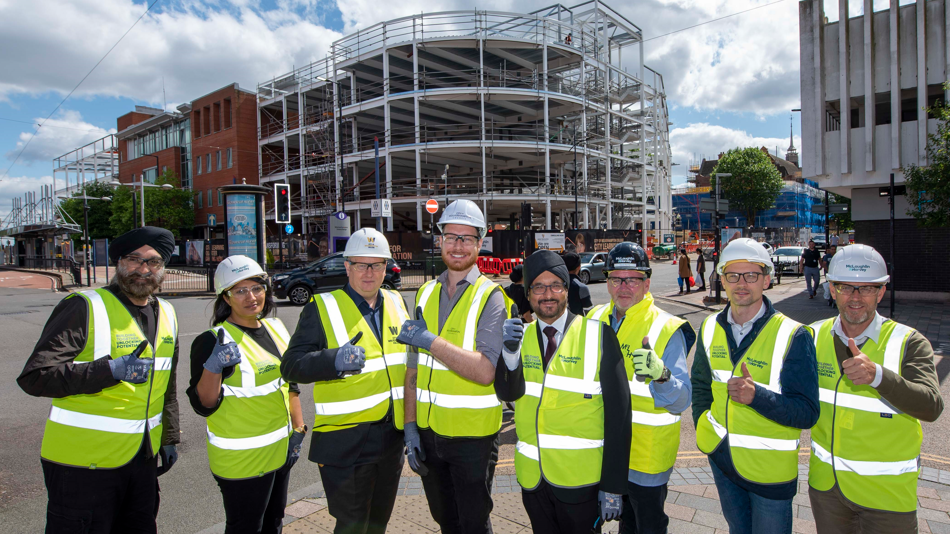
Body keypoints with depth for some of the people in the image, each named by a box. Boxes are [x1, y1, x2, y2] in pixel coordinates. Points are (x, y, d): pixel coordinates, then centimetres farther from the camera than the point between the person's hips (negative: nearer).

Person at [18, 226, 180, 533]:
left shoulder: (167, 315, 8)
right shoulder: (84, 308, -14)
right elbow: (35, 376, -19)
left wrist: (169, 439, 18)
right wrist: (111, 370, -29)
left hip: (143, 459, 6)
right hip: (84, 463, -6)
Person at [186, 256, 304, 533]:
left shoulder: (275, 327, 4)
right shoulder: (213, 340, -17)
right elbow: (203, 405, -18)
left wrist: (298, 428, 8)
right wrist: (212, 366, -34)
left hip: (280, 449, 7)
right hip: (243, 458, -7)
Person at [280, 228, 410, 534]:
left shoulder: (396, 303, 8)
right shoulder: (322, 307, -9)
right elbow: (292, 366, -16)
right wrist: (335, 360, -31)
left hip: (392, 436, 6)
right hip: (345, 440, -5)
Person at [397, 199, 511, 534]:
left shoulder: (490, 296, -12)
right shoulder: (426, 294, 5)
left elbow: (486, 371, -23)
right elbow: (413, 367, 7)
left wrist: (430, 340, -23)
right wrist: (410, 425, 3)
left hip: (473, 434, -5)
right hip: (428, 431, 5)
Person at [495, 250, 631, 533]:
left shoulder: (597, 334, -8)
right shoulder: (520, 335, 3)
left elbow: (618, 413, -9)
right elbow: (508, 393, -9)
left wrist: (613, 486, -9)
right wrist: (510, 351, -27)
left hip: (581, 481, -3)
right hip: (532, 478, 4)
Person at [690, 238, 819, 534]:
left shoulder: (793, 336, -17)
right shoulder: (710, 328, -3)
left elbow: (807, 413, -19)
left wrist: (757, 396, -34)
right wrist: (703, 429, 5)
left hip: (769, 466, -4)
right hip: (720, 456, 4)